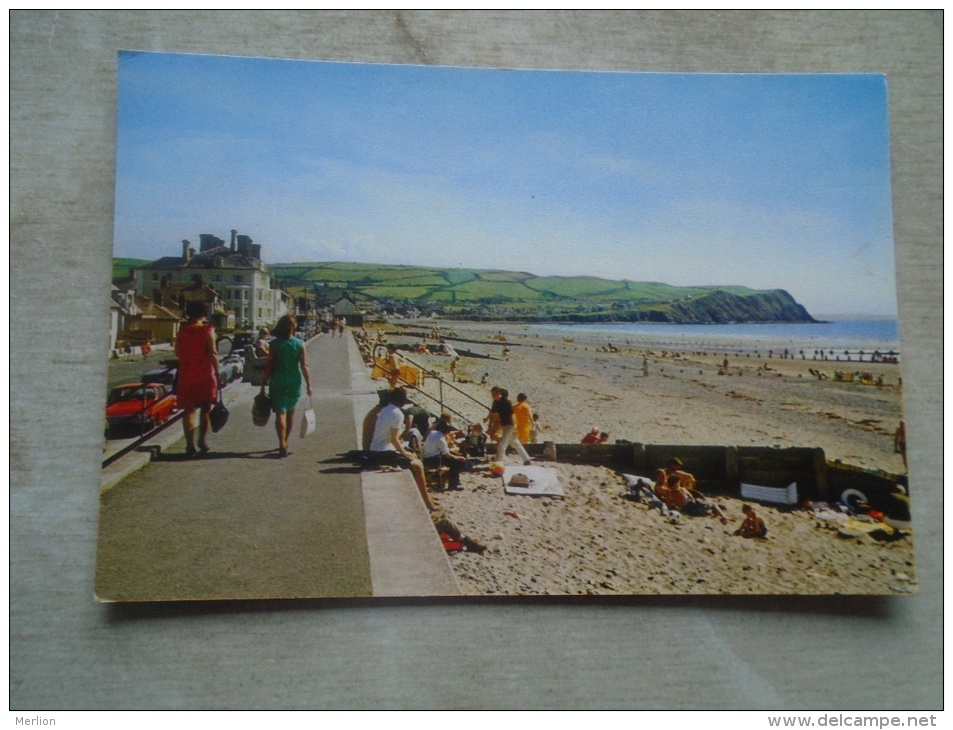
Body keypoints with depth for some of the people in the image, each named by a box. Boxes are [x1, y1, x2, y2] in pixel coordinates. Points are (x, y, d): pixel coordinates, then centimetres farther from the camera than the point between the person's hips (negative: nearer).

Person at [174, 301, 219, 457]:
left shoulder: (182, 331, 3)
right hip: (205, 376, -2)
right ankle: (203, 440, 5)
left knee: (189, 411, 6)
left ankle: (190, 445, 1)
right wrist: (217, 372, -7)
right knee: (205, 409, 13)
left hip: (186, 376, 2)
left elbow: (177, 352, 9)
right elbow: (212, 353, -12)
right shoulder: (207, 330, -7)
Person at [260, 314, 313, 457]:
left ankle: (282, 444, -15)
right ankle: (285, 442, 30)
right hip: (294, 383, 2)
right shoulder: (299, 344, -4)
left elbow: (269, 366, -6)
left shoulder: (274, 344, -6)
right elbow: (304, 367, -7)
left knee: (280, 413, -3)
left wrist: (263, 384, 1)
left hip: (278, 382, -2)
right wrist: (308, 384, -1)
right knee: (290, 412, 18)